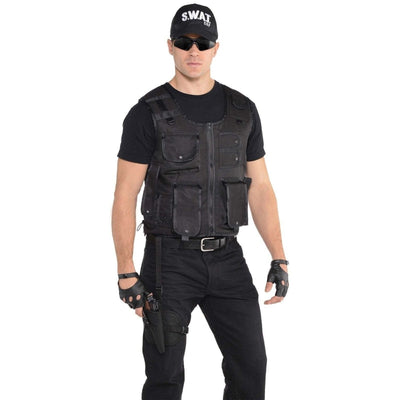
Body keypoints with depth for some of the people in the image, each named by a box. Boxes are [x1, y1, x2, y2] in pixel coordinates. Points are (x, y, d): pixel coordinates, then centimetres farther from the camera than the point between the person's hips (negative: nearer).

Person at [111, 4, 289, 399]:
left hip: (227, 258, 4)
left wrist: (279, 260, -1)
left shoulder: (243, 111, 5)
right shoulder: (147, 114, -7)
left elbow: (260, 188, 7)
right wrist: (126, 273, -14)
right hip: (169, 259, -3)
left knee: (250, 367, 3)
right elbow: (125, 195, -7)